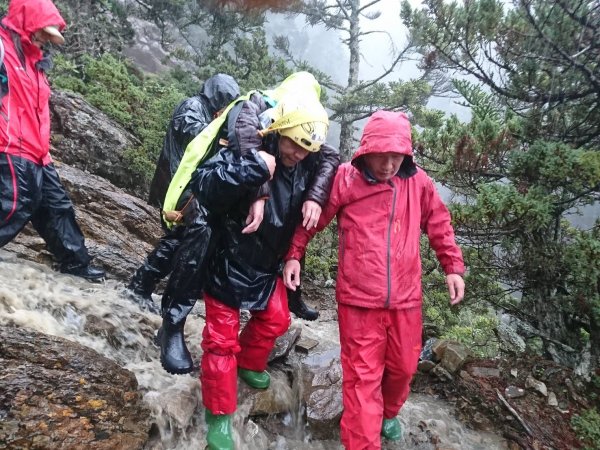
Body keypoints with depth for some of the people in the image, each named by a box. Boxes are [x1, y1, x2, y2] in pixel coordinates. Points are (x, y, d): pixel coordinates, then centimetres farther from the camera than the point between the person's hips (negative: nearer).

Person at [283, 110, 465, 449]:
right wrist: (293, 255, -3)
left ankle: (389, 413, 52)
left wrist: (453, 266, 11)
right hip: (359, 299, -3)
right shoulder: (345, 179, -8)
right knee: (363, 376, 3)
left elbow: (439, 224, 13)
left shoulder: (419, 182, 0)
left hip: (405, 299, 4)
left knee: (403, 366, 21)